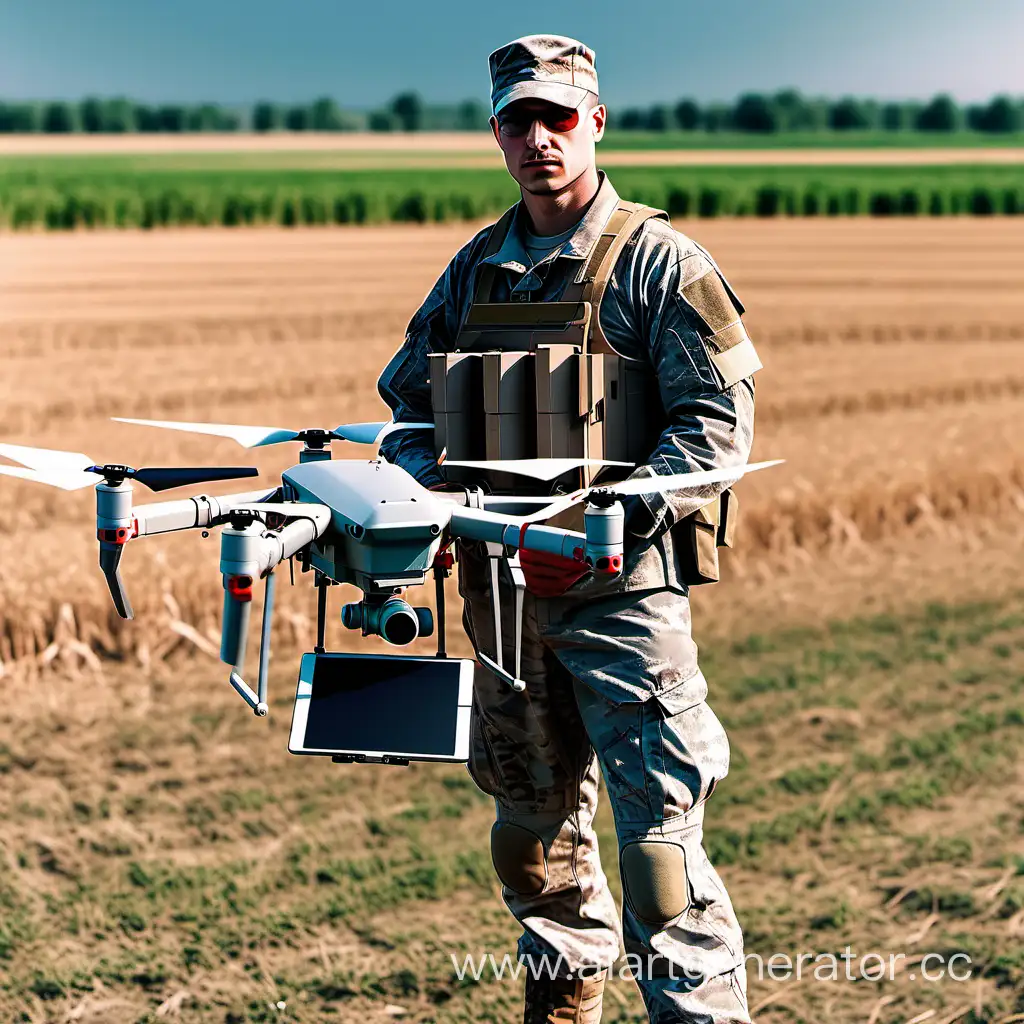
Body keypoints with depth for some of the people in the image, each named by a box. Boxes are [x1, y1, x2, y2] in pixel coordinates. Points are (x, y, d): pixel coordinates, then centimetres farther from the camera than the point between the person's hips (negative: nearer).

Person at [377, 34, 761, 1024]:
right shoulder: (474, 269, 12)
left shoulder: (656, 260, -4)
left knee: (656, 827, -9)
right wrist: (425, 488, -3)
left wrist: (626, 514, -21)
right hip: (500, 582, 6)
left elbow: (719, 422, -9)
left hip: (621, 584, -6)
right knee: (533, 824, 16)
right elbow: (409, 398, 18)